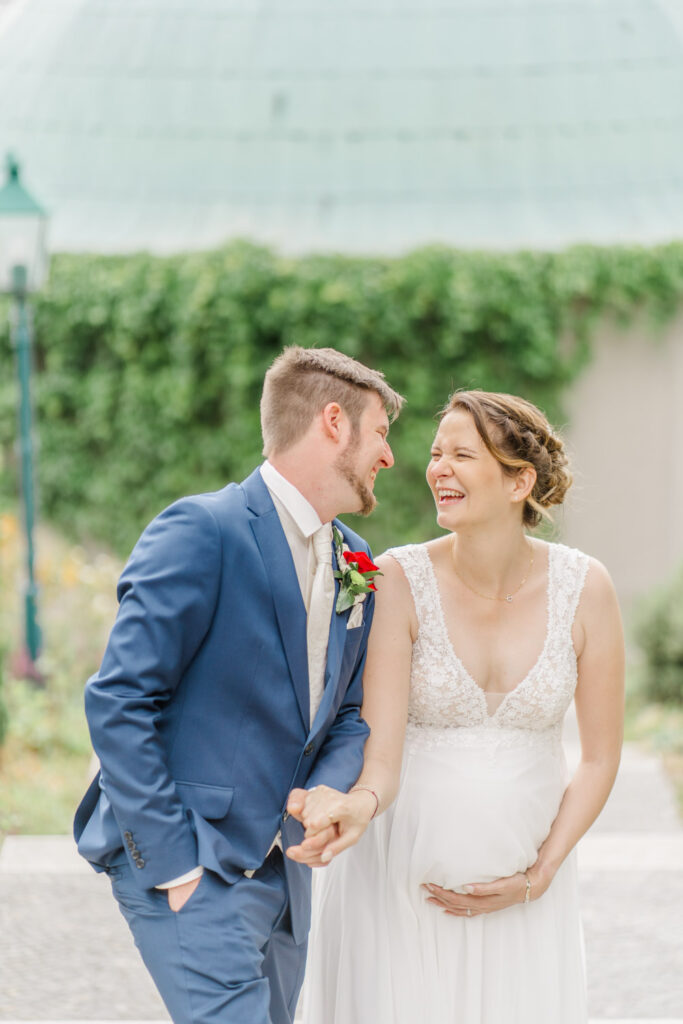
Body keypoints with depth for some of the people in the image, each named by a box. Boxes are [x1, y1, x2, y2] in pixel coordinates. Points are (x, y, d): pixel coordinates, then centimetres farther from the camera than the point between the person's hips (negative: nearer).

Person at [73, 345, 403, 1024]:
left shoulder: (353, 562, 12)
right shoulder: (203, 532, -14)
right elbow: (119, 701, -17)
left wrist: (323, 799, -7)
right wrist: (171, 862, -18)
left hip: (283, 863, 8)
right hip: (188, 865, -8)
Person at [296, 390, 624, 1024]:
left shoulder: (583, 588, -7)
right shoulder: (399, 581, -12)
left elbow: (600, 757, 2)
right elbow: (381, 755, -17)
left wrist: (538, 877, -5)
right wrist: (360, 804, -39)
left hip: (523, 888, 2)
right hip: (403, 874, -1)